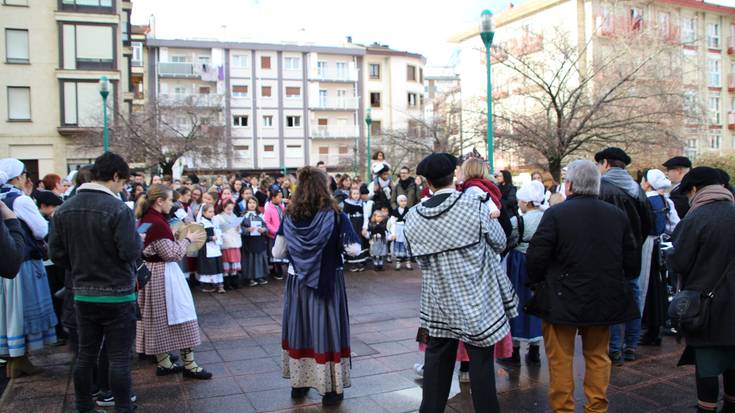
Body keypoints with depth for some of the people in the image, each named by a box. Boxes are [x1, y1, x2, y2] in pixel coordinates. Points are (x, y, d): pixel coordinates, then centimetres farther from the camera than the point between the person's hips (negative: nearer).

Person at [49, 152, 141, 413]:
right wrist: (139, 240, -1)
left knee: (85, 354, 15)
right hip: (117, 295, -6)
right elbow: (129, 252, -22)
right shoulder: (118, 209, -19)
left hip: (82, 294, 6)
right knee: (119, 357, 2)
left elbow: (56, 253, 3)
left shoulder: (64, 209, 2)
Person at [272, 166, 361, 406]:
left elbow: (277, 253, 2)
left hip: (297, 282, 3)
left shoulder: (290, 216, -3)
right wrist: (339, 245, 7)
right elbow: (354, 250, -13)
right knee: (327, 329, 6)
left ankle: (298, 383, 27)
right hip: (327, 283, -3)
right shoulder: (334, 215, -12)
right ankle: (330, 389, 14)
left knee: (300, 328, 16)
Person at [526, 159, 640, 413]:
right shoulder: (618, 215, 1)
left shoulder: (555, 214, -14)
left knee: (560, 359, 8)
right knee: (598, 356, 19)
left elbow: (535, 257, -15)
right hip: (604, 300, 5)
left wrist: (536, 284, 3)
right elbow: (632, 262, 6)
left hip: (562, 299, -4)